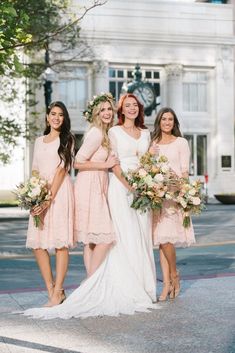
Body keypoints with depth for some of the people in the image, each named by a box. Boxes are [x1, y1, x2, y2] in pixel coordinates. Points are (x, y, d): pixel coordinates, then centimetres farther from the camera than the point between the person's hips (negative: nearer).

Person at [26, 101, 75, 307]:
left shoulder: (67, 139, 5)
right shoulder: (39, 141, 21)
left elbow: (62, 169, -5)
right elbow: (35, 171, 18)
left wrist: (49, 198, -14)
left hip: (60, 192, -5)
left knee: (60, 243, -7)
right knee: (37, 243, -2)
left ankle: (58, 292, -3)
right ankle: (51, 290, 6)